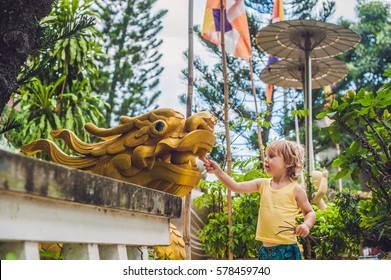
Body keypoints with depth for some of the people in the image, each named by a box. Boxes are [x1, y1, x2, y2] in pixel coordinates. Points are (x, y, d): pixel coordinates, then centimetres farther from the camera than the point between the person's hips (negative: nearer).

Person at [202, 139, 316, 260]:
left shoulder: (295, 189, -4)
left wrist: (306, 224, -15)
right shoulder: (263, 184, 7)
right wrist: (218, 172, -10)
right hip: (266, 249, 5)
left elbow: (310, 212, 5)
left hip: (286, 249, -5)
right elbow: (236, 187, 0)